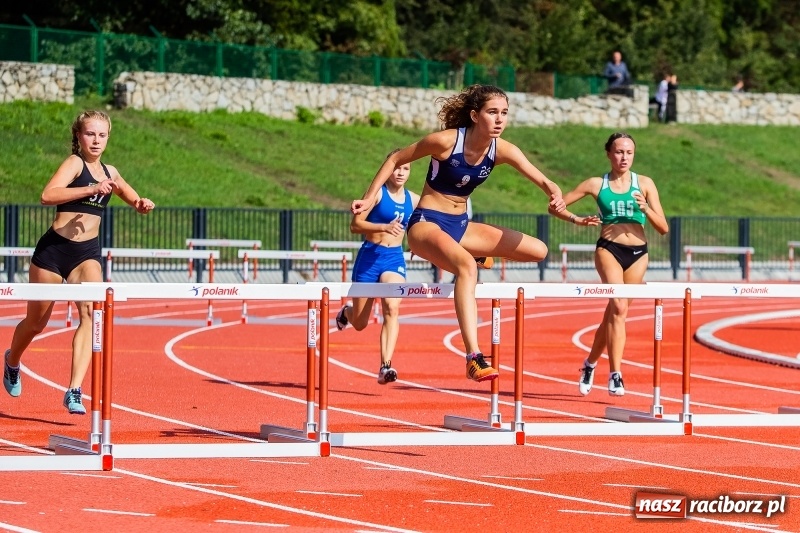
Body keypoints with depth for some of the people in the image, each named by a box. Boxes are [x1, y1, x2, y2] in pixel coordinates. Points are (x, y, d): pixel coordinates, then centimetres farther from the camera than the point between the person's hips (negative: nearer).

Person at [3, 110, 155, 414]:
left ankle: (74, 391, -27)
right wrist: (91, 189, -34)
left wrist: (144, 205, -1)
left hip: (87, 252, 4)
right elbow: (48, 195, -27)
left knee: (91, 313, -21)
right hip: (54, 249, -4)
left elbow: (137, 203, 23)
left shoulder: (109, 172, 10)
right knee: (36, 323, 12)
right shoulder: (75, 163, -9)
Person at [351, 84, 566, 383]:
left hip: (459, 225, 7)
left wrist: (555, 196, -35)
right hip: (426, 223, -7)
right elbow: (396, 159, -6)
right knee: (467, 266, -39)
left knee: (538, 250, 3)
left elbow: (542, 181, -12)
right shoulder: (446, 141, -18)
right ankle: (474, 358, -48)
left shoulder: (502, 150, -5)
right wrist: (369, 198, -8)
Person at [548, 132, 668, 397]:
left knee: (613, 313, 9)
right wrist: (577, 220, -10)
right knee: (618, 308, -21)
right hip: (609, 249, -2)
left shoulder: (644, 184, 6)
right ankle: (615, 375, -23)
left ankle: (590, 364, 31)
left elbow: (663, 228, 3)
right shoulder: (597, 184, 4)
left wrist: (645, 208, -14)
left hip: (637, 253, 2)